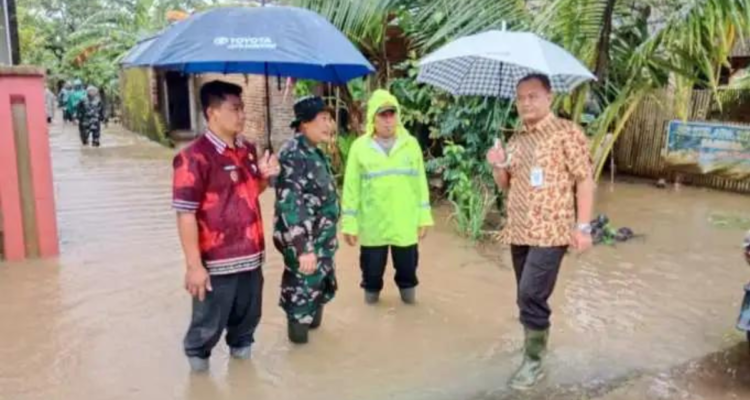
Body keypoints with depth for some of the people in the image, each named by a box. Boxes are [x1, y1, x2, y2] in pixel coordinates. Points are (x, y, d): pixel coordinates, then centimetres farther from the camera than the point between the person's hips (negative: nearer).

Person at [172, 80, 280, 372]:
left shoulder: (247, 150, 7)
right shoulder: (194, 157, -17)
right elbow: (185, 214, -18)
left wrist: (265, 177, -1)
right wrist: (194, 265, -19)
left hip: (250, 255, 7)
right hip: (217, 261, -6)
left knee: (248, 315, 22)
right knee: (209, 323, 10)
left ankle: (241, 348, 49)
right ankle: (197, 356, 39)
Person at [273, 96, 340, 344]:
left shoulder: (315, 153, 10)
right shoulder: (293, 154, -20)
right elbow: (290, 204, -26)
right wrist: (304, 247, -29)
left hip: (323, 241, 10)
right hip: (304, 242, -9)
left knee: (323, 287, 22)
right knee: (303, 290, 3)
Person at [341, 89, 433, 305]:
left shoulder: (411, 144, 2)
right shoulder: (360, 146, -3)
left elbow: (420, 183, 5)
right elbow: (351, 187, -2)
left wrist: (424, 217, 4)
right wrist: (349, 223, -3)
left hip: (405, 224, 1)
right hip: (372, 225, -1)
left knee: (407, 265, 14)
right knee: (372, 267, 12)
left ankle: (407, 288, 41)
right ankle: (372, 290, 39)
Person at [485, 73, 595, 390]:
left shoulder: (566, 132, -6)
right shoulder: (516, 140, 12)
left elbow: (584, 179, -8)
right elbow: (506, 186, 17)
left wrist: (582, 226, -13)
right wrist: (498, 166, -4)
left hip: (551, 232, -6)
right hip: (519, 232, 6)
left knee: (531, 296, -11)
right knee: (528, 298, 13)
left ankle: (533, 361, 4)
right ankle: (537, 343, 30)